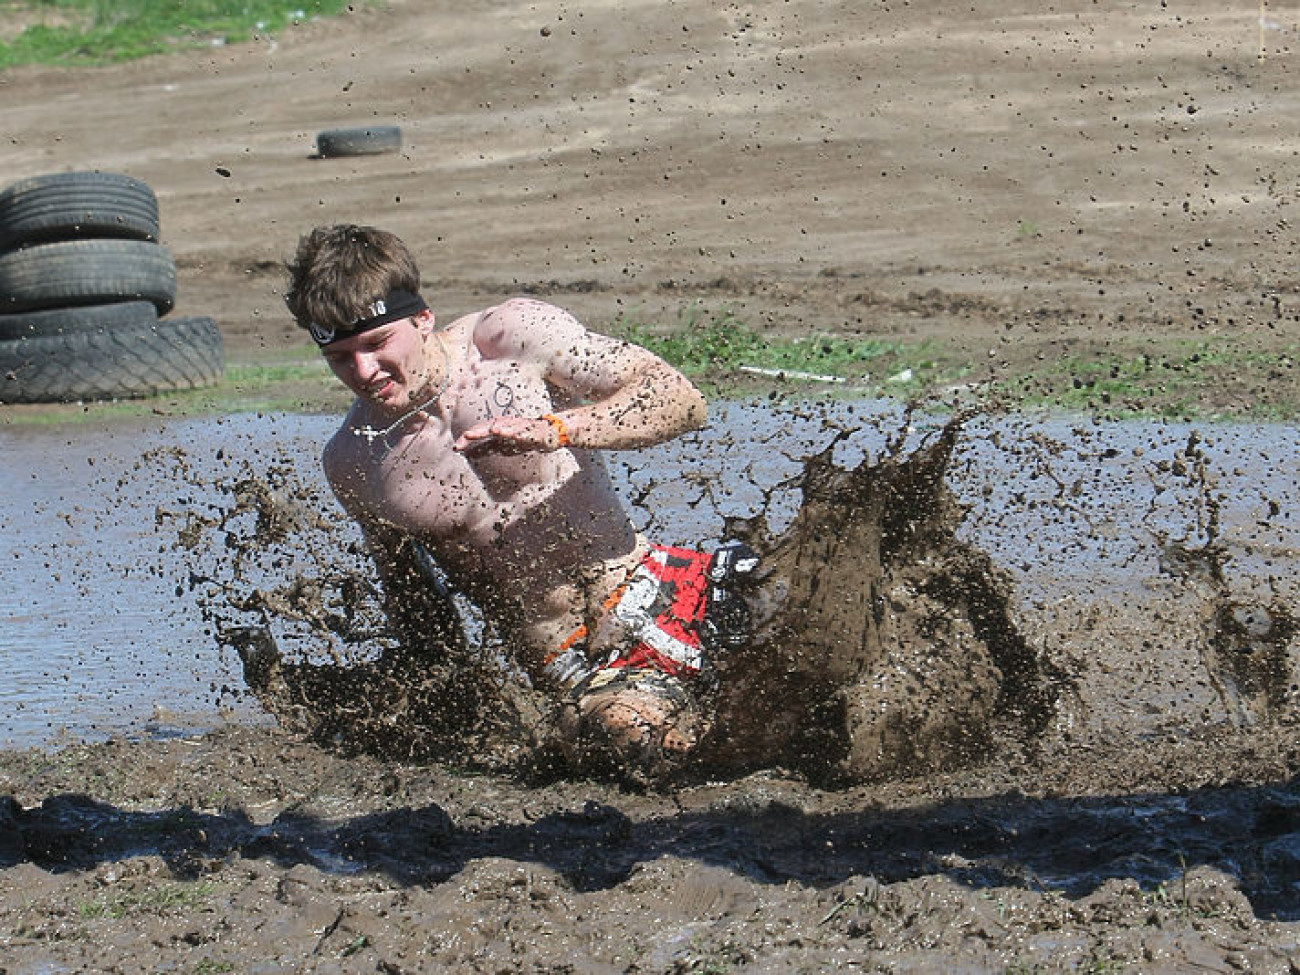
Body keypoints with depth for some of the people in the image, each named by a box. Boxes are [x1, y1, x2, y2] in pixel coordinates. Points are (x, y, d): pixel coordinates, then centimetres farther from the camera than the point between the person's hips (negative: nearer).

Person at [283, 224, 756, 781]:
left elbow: (682, 400, -9)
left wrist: (554, 431, -24)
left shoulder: (515, 336, -6)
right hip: (568, 663, 1)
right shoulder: (350, 466, 2)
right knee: (628, 739, -27)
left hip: (659, 592, -1)